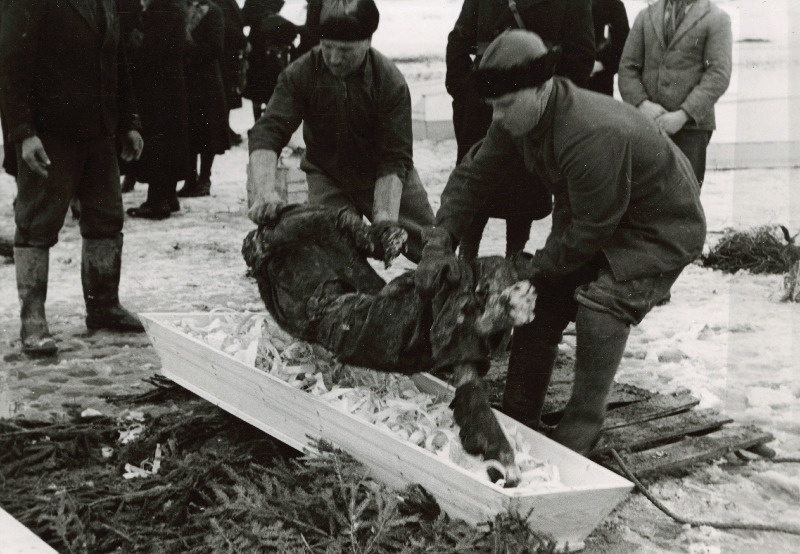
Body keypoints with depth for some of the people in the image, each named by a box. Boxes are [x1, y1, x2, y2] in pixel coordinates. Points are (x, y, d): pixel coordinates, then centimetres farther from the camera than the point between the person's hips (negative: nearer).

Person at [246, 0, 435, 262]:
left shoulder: (391, 82, -24)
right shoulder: (300, 74, -21)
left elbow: (394, 161, -26)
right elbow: (267, 133, -29)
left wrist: (385, 220, -39)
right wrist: (265, 190, -47)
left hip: (387, 179, 0)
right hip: (327, 177, 0)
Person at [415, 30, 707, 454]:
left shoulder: (592, 136, -39)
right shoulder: (515, 121, -13)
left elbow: (590, 230, -30)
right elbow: (471, 177, -5)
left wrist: (534, 270, -18)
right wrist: (439, 245, -16)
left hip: (662, 228, -8)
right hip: (589, 217, 8)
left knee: (601, 303, -27)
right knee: (543, 304, 2)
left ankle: (579, 435, -16)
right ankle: (515, 422, 13)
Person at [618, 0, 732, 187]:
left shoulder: (716, 18, 4)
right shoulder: (646, 16, 16)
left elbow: (718, 75, -5)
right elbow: (627, 67, 11)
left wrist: (683, 115, -16)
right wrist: (641, 103, -8)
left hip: (691, 125, -3)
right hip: (646, 123, 3)